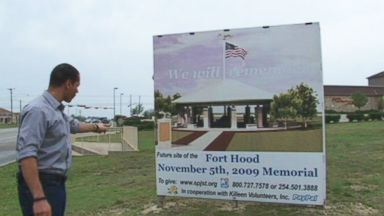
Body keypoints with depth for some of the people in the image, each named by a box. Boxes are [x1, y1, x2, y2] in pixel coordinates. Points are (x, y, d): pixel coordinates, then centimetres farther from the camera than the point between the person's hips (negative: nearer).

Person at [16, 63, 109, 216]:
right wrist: (39, 198, -32)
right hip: (41, 185, -10)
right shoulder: (38, 110, -19)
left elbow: (73, 125, 34)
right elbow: (26, 155, -27)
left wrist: (96, 127, 51)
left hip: (57, 183, 10)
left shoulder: (57, 110, 11)